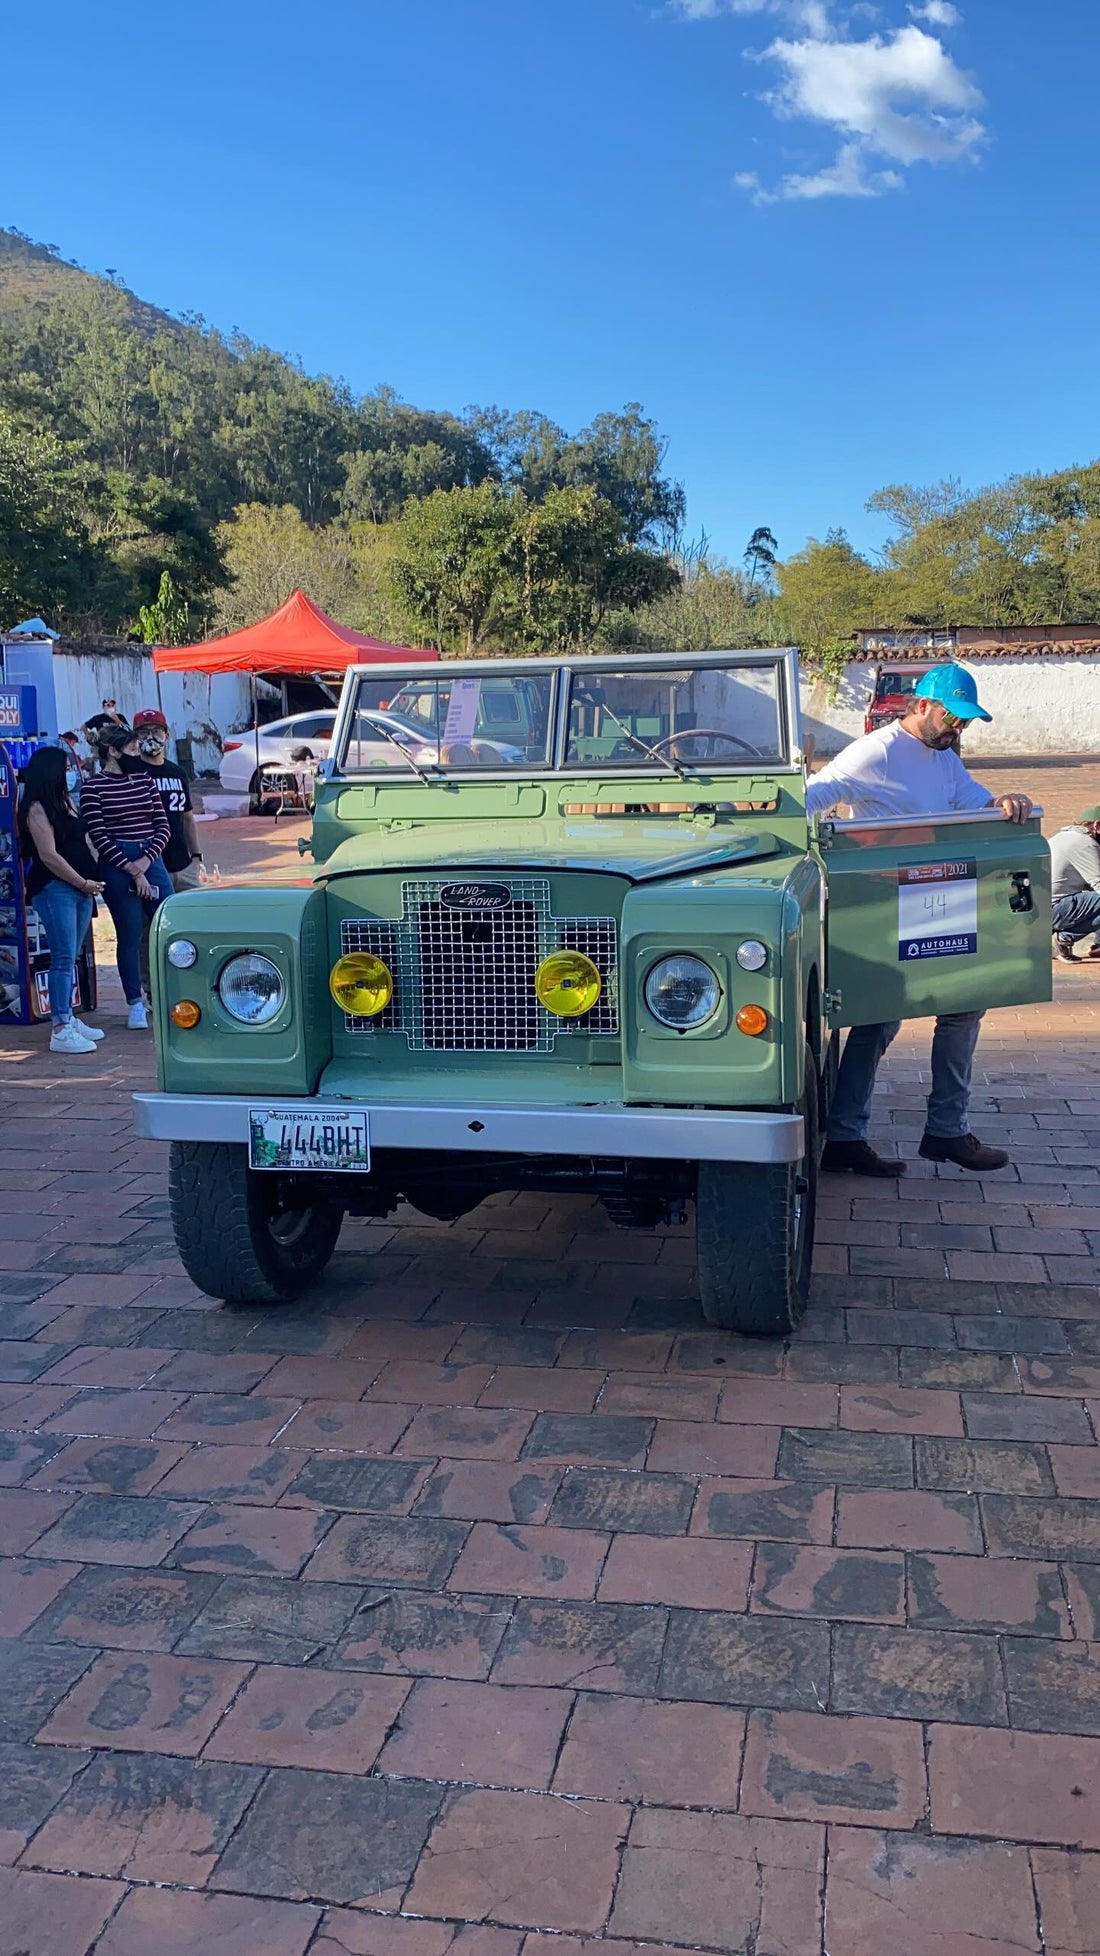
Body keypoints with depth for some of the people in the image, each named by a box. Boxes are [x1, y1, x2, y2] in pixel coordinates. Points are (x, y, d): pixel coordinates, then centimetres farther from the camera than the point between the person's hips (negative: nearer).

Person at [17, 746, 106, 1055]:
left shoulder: (66, 800, 17)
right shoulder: (37, 808, -10)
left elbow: (83, 841, 21)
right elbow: (49, 856, -15)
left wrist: (92, 881, 10)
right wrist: (83, 883, -10)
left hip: (80, 888, 8)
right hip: (54, 889, -8)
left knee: (70, 958, 12)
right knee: (63, 958, -11)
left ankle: (68, 1017, 19)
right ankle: (60, 1030, -10)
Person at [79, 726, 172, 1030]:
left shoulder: (143, 779, 10)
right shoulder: (93, 788, -4)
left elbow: (163, 826, 7)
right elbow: (99, 837, -8)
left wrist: (145, 861, -7)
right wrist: (132, 871, -11)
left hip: (152, 862, 4)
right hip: (117, 867, -4)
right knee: (129, 936, 2)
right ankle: (135, 1005, 12)